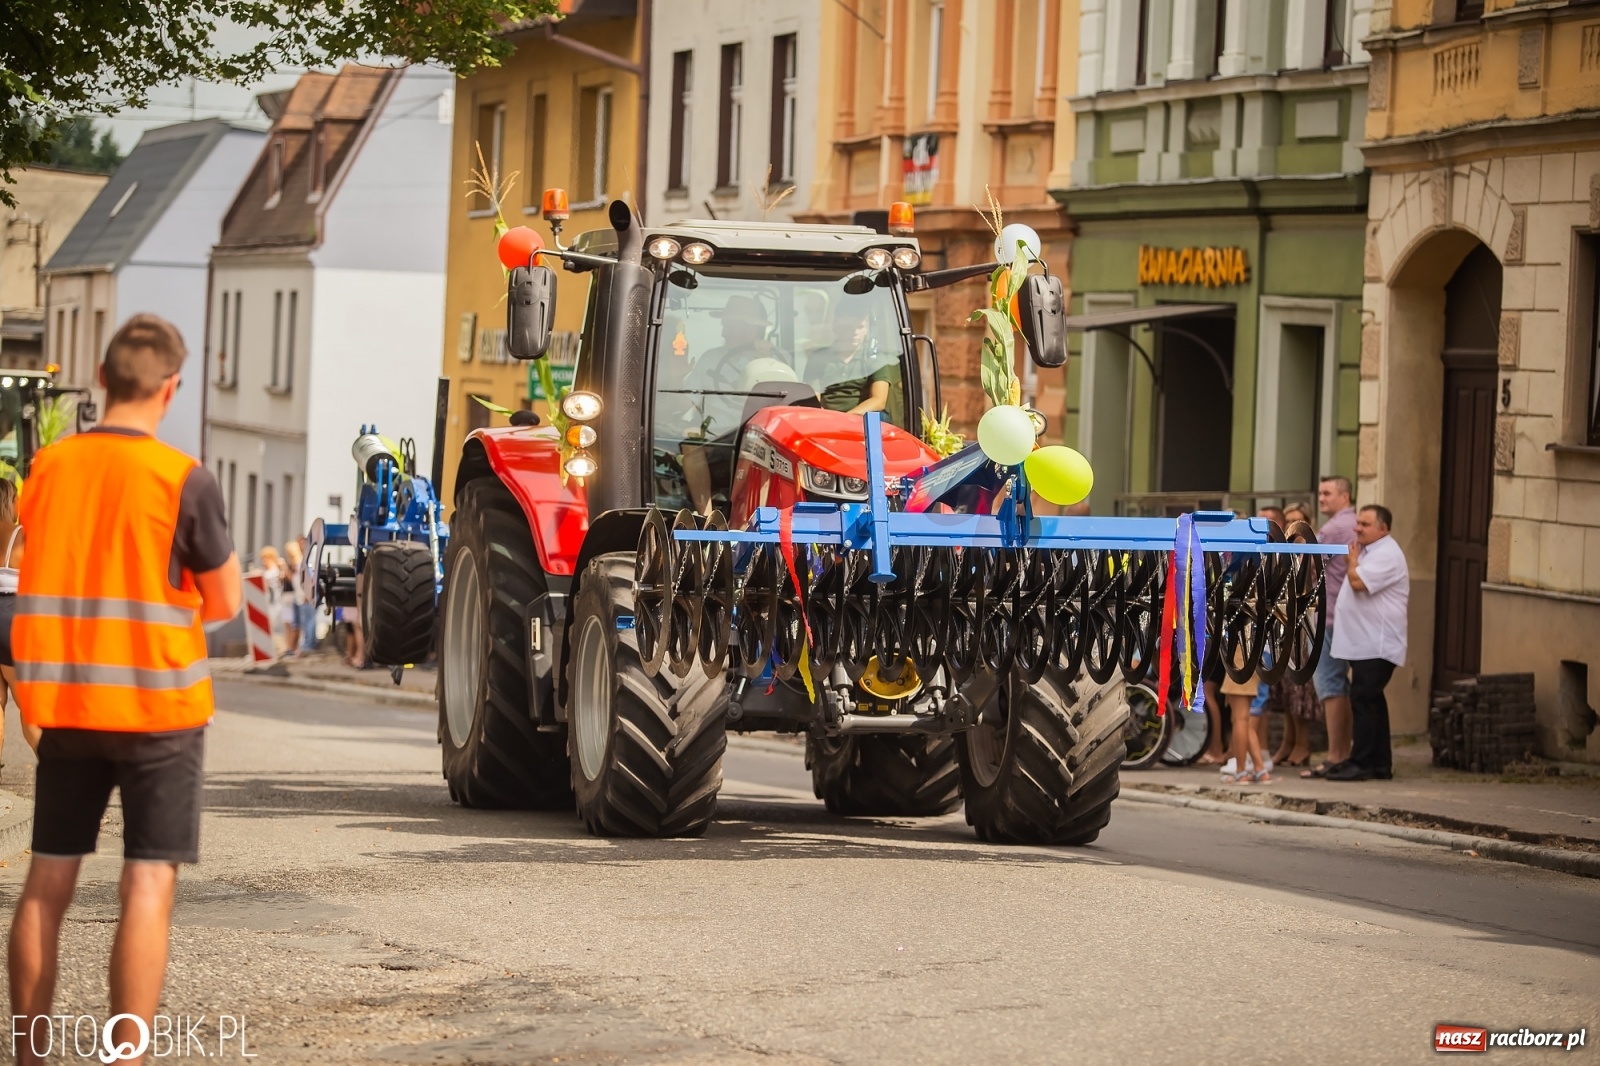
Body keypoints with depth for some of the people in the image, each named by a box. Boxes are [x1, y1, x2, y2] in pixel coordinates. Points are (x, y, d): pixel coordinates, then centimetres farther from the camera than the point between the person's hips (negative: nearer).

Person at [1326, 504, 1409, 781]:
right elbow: (1355, 585, 29)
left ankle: (1361, 763, -12)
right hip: (1365, 643, 11)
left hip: (1376, 646, -11)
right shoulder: (1369, 551, 19)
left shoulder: (1386, 555, -14)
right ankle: (1379, 764, 15)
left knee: (1363, 700, -12)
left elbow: (1357, 582, -24)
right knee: (1371, 701, 11)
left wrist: (1353, 560, -8)